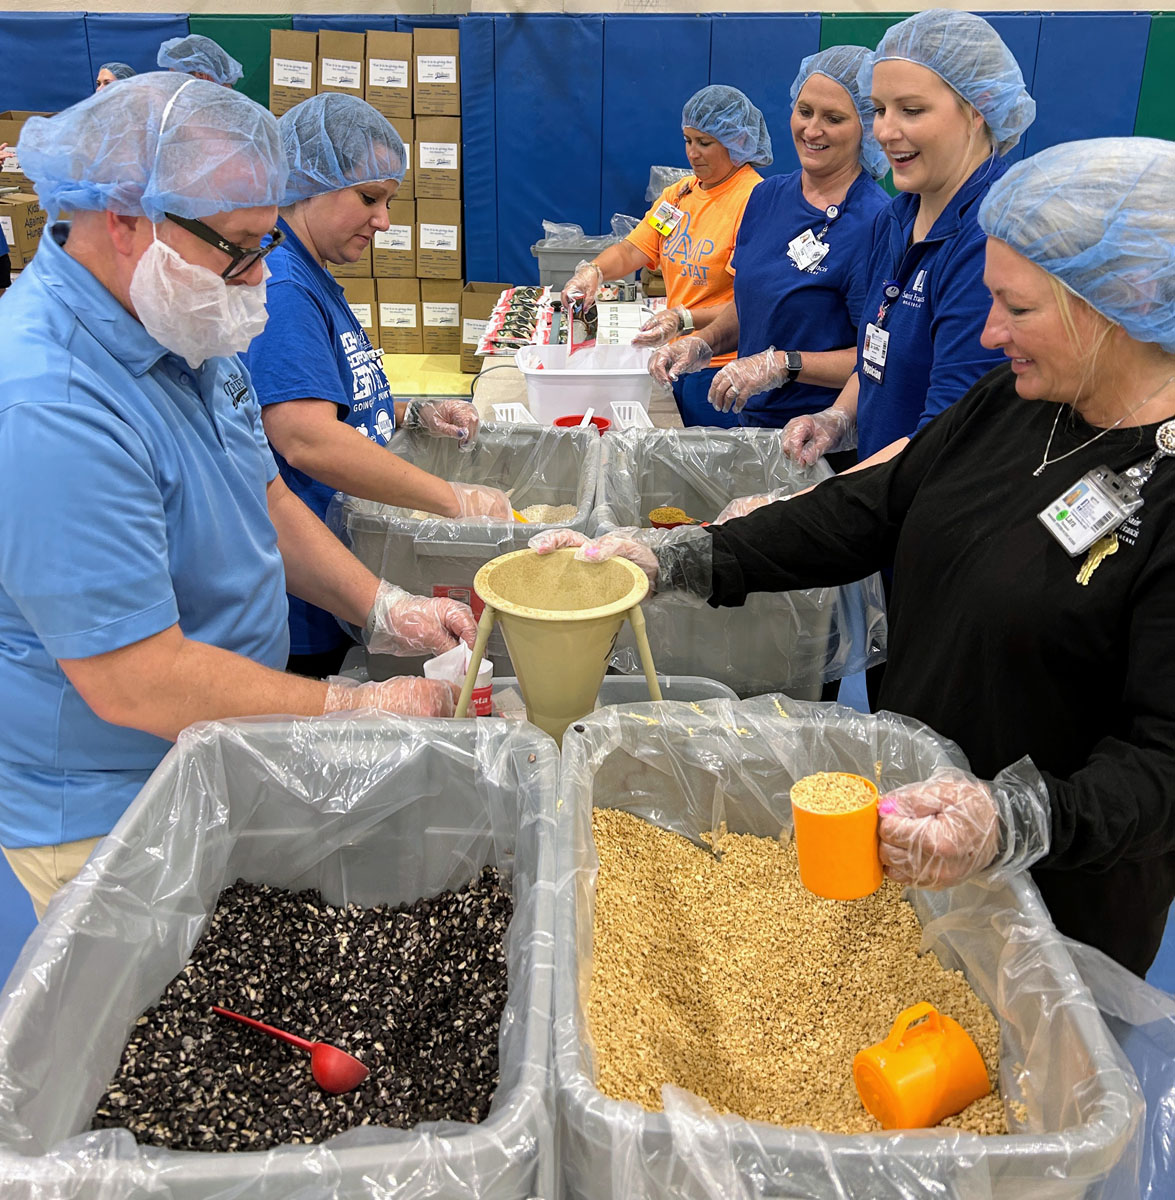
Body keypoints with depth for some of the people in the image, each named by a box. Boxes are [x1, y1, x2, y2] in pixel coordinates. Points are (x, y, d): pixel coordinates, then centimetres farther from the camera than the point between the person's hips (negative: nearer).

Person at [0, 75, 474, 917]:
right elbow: (140, 682, -31)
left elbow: (264, 501, 12)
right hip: (108, 824, -8)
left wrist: (383, 609, -2)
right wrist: (359, 708, -23)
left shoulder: (183, 332, 0)